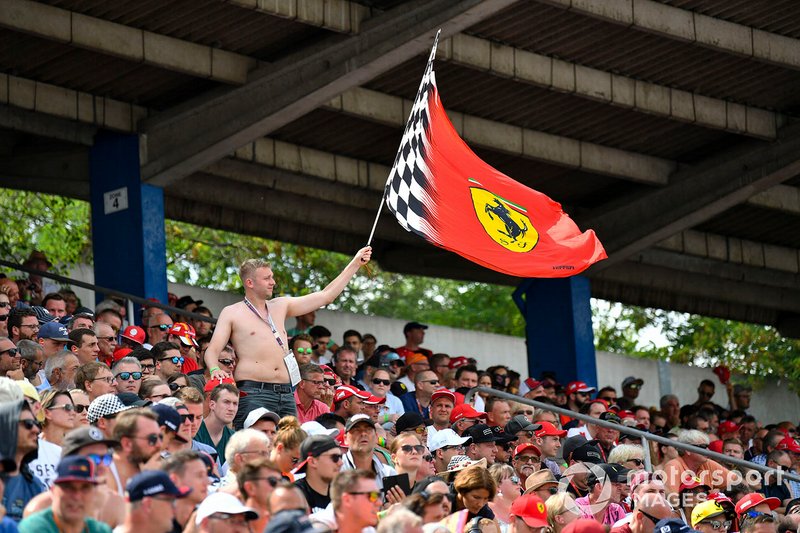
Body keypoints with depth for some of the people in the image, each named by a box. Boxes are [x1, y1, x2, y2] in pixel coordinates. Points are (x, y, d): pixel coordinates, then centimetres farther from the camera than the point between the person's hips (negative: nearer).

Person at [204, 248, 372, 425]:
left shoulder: (280, 306, 19)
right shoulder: (231, 313, 5)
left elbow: (326, 296, 23)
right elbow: (212, 350, -2)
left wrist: (355, 264, 23)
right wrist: (215, 369, -26)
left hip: (286, 394, 6)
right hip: (253, 392, -6)